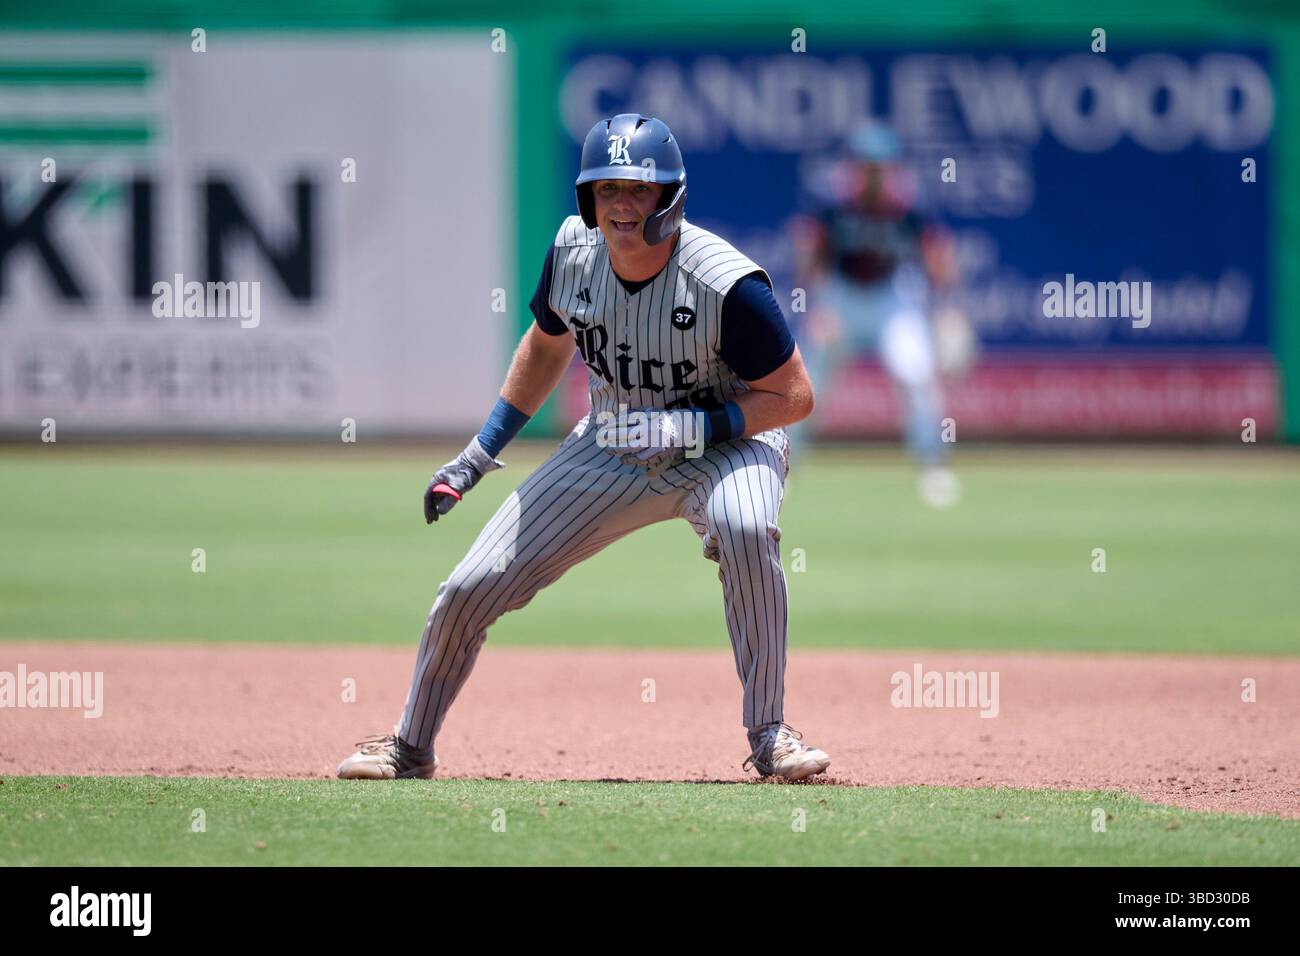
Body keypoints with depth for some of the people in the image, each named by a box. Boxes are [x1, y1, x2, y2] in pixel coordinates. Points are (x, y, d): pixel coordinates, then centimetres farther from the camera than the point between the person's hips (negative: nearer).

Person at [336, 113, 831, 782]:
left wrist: (692, 426, -30)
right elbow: (547, 343, 10)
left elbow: (794, 395, -19)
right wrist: (481, 452, 10)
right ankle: (411, 747, 23)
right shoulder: (573, 252, -12)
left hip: (725, 445, -4)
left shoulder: (726, 286, -28)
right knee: (470, 589, -2)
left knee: (743, 528, -40)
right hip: (611, 448, 4)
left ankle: (768, 734, -25)